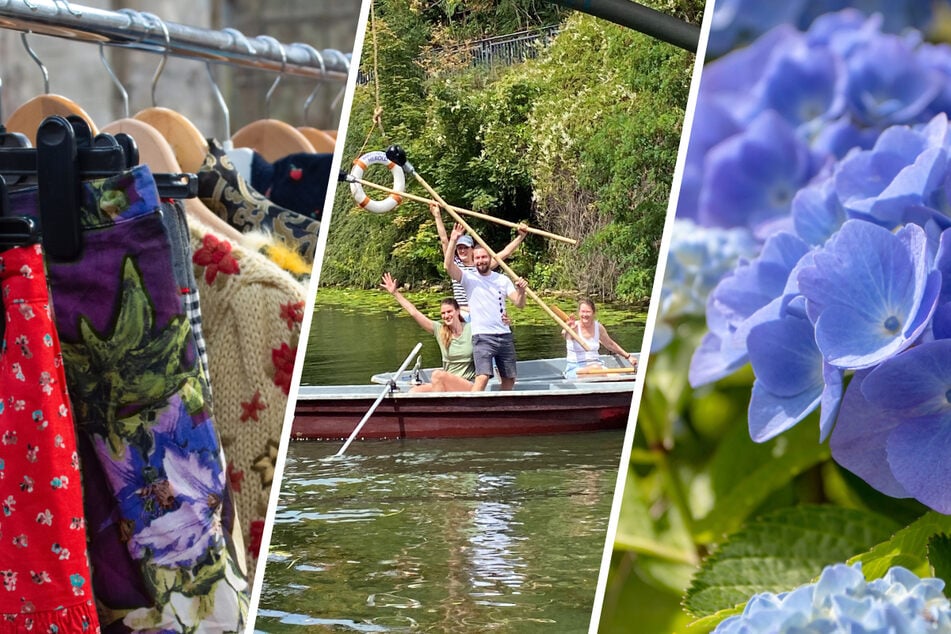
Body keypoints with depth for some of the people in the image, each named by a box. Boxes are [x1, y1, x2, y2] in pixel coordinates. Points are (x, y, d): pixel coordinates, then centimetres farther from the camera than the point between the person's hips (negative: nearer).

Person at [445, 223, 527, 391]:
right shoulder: (469, 278, 0)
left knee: (509, 379, 10)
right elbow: (448, 265, -17)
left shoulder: (502, 280, 9)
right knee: (483, 376, -22)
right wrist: (453, 241, -26)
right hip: (482, 337, -4)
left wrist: (521, 291, -19)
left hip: (504, 335, 5)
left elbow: (519, 304, 3)